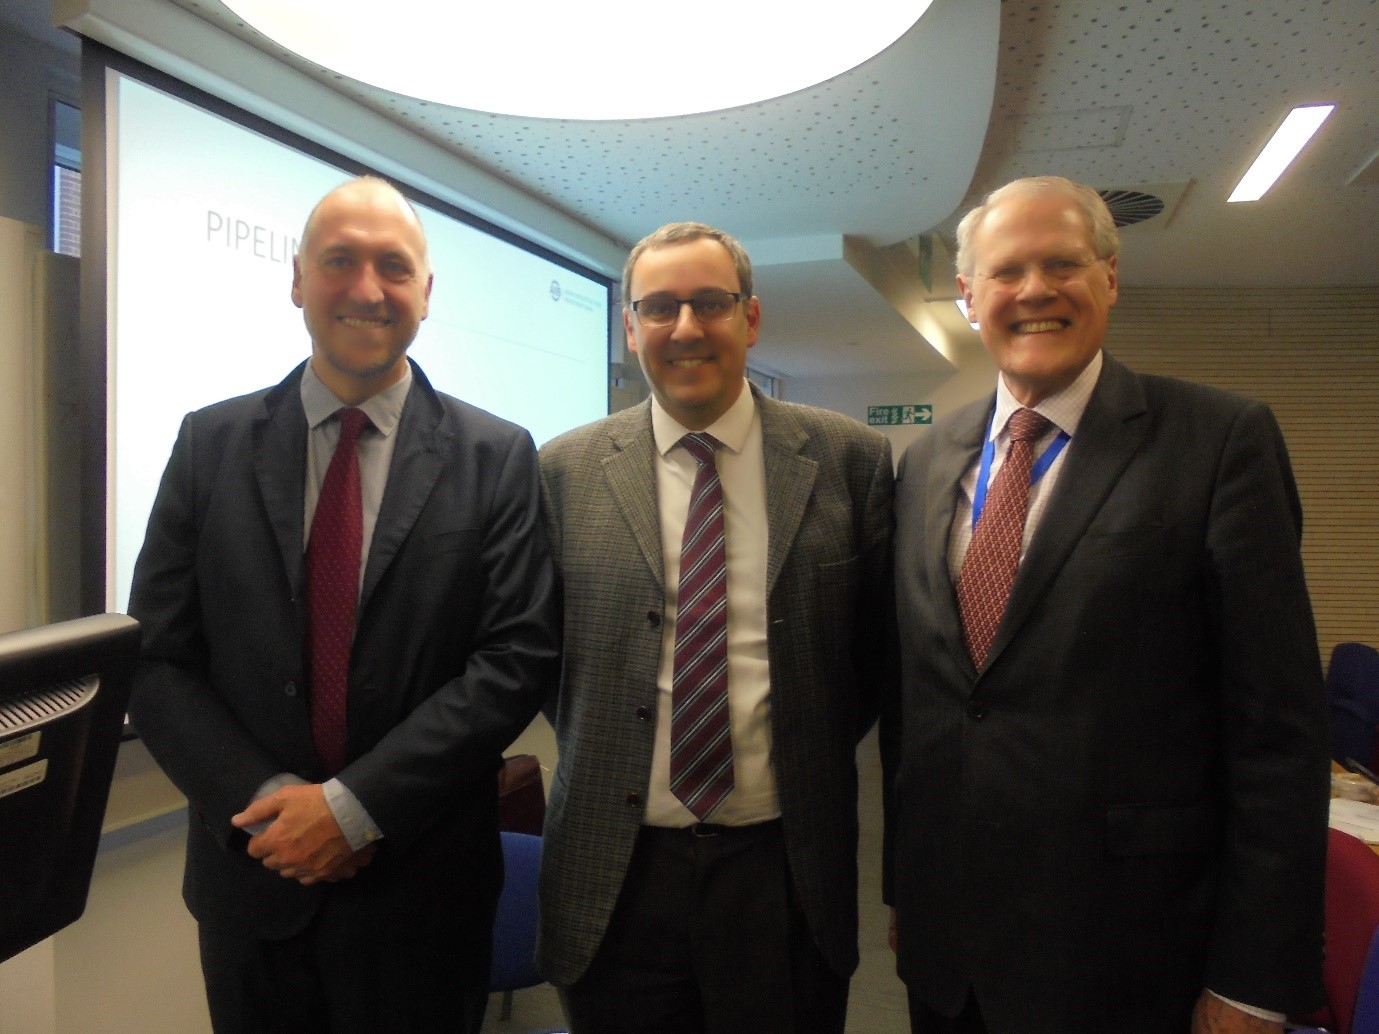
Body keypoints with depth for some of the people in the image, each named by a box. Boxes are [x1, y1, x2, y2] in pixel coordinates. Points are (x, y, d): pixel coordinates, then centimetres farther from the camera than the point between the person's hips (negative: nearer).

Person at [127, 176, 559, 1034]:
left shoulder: (499, 457, -6)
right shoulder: (211, 444, 0)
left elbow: (518, 656, -11)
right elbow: (157, 659, -1)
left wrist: (357, 804, -16)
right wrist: (267, 799, -13)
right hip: (252, 871, 2)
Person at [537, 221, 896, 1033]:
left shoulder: (850, 459, -4)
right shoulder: (565, 470, -2)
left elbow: (880, 645, 5)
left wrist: (814, 755, 2)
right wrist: (596, 754, 0)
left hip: (788, 868, 0)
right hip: (616, 874, 1)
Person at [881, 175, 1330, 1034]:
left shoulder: (1223, 440, -9)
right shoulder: (927, 460, 4)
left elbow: (1280, 728, -10)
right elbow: (909, 695, 8)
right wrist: (906, 883, 11)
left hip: (1123, 964, -3)